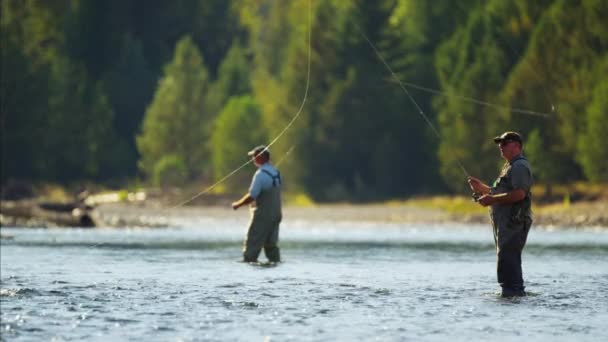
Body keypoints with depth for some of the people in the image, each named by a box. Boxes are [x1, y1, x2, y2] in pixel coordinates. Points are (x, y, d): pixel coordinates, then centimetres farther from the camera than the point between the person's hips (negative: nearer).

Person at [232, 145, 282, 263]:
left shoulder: (261, 174, -19)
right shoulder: (276, 173, 9)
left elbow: (252, 196, -20)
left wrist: (237, 204, -7)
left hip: (262, 215, -8)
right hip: (276, 213, 8)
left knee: (252, 244, -5)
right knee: (271, 244, 13)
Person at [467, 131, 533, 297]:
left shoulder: (520, 166, -10)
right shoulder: (510, 167, 24)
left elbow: (519, 194, -23)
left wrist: (491, 199, -20)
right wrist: (482, 188, 17)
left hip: (514, 222, -11)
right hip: (505, 222, 11)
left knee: (507, 259, -15)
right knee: (510, 260, 14)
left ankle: (512, 291, -16)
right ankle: (516, 291, 18)